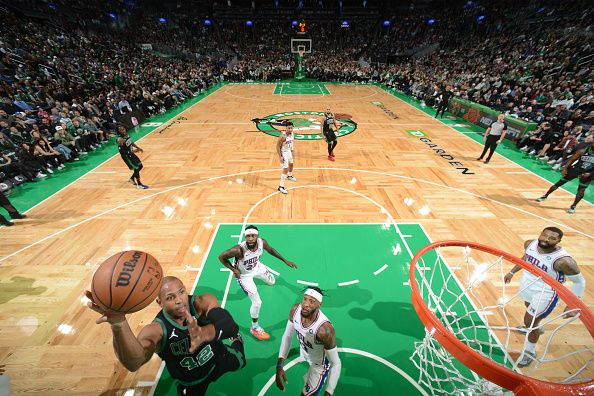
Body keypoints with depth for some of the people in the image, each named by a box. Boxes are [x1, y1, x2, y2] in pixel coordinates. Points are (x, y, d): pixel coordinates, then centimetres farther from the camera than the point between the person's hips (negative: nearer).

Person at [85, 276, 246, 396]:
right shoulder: (156, 330, -33)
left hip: (218, 358, 1)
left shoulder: (204, 302, -32)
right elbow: (133, 363, -54)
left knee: (239, 363, 27)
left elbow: (229, 324, -48)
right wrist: (118, 324, -72)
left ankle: (236, 340, 57)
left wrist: (204, 334, -70)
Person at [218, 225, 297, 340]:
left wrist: (285, 260, 0)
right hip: (244, 275, -5)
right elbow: (221, 257, -25)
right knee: (257, 302, -2)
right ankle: (254, 328, 26)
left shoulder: (262, 242, -27)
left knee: (272, 282, 28)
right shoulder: (239, 250, -41)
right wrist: (233, 270, -25)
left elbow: (270, 250, -4)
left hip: (257, 267, 5)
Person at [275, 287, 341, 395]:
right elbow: (287, 336, -13)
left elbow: (336, 364, -31)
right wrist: (279, 365, -23)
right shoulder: (295, 309, -28)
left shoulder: (325, 329, -44)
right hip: (304, 353, 6)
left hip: (320, 364, -6)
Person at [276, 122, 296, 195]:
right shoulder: (283, 136, -28)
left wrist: (292, 151, 17)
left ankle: (290, 176, 61)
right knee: (285, 169, -13)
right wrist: (280, 156, -25)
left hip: (289, 151, 9)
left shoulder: (292, 133, -4)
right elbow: (278, 146, -23)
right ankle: (281, 187, -7)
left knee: (291, 164, 30)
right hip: (283, 153, -9)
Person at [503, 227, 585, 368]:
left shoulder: (563, 261, -31)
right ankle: (536, 327, 64)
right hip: (526, 285, 6)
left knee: (529, 322, 4)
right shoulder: (530, 244, -14)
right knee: (529, 308, 32)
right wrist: (512, 272, 14)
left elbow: (579, 281, -18)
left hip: (545, 294, -6)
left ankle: (530, 352, 30)